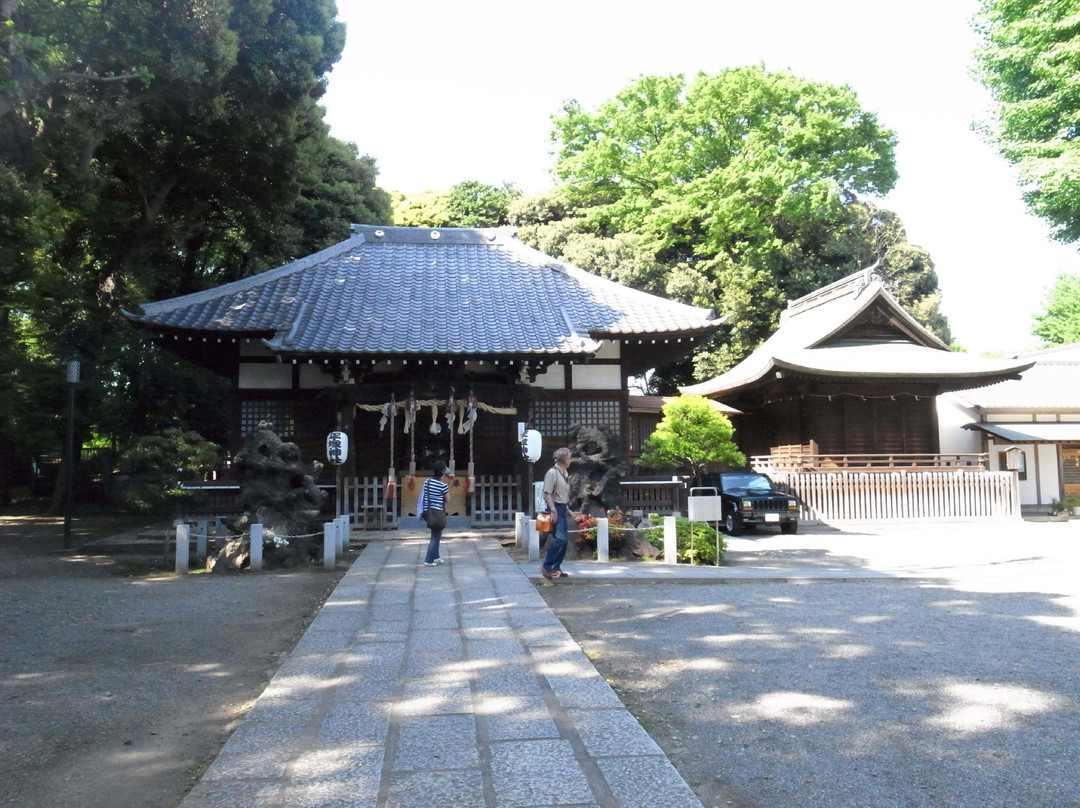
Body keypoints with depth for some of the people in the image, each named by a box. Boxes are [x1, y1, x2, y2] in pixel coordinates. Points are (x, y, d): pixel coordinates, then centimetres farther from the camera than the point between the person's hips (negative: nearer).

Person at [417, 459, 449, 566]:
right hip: (438, 512, -7)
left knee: (436, 535, 22)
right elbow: (447, 499, -4)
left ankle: (435, 557, 31)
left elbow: (424, 495, 7)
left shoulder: (428, 481, 1)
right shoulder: (443, 485, -16)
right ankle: (428, 561, 1)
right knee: (435, 537, 2)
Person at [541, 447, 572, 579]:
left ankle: (556, 568, 15)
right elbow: (547, 494, -18)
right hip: (556, 508, -9)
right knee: (560, 538, -16)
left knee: (563, 539, 9)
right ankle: (547, 566, -9)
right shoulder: (552, 472, -13)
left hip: (563, 509, 9)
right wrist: (553, 511, -24)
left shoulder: (564, 472, 14)